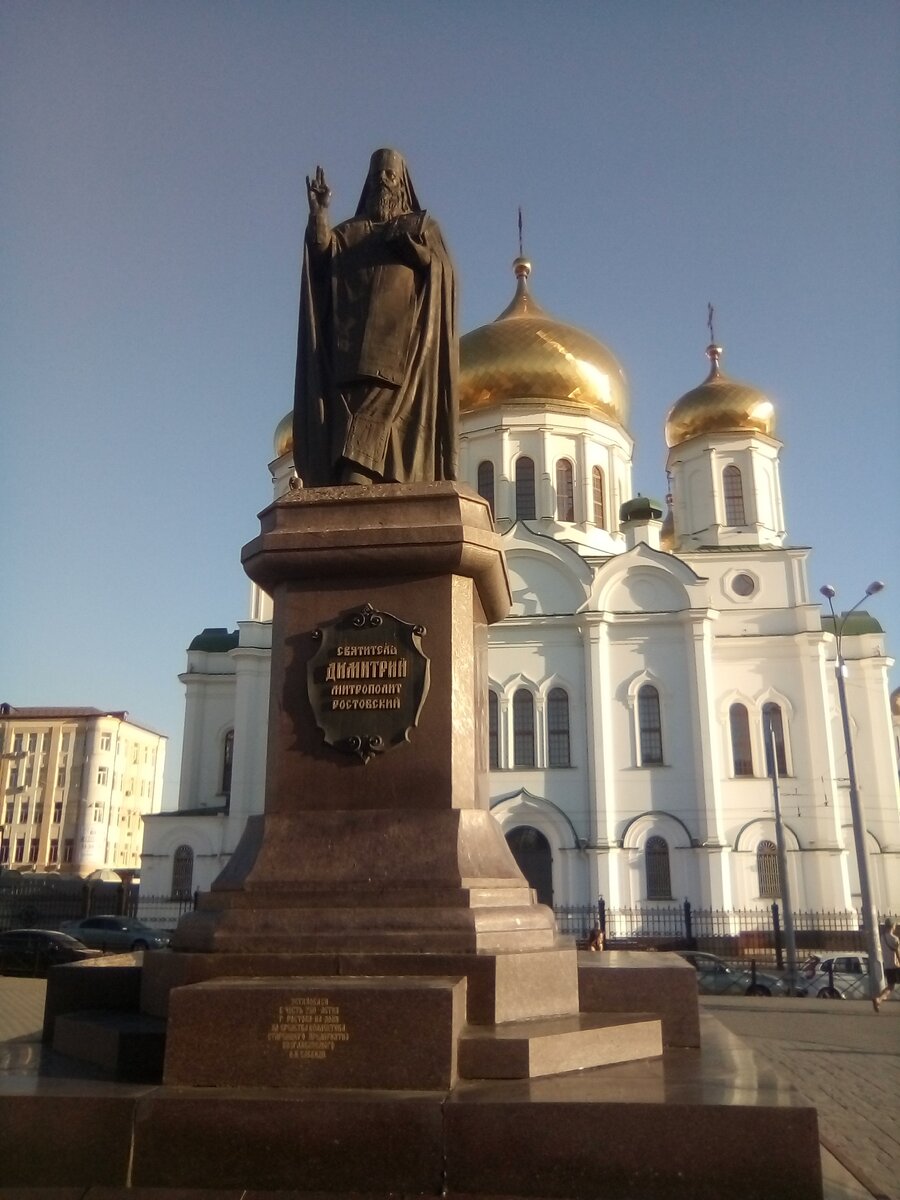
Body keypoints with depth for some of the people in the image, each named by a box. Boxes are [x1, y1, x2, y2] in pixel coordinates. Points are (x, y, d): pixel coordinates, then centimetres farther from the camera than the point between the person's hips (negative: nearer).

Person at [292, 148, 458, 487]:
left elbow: (441, 268, 3)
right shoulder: (351, 231, 24)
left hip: (402, 340, -2)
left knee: (382, 408, -21)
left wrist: (405, 241, -11)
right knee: (350, 405, -11)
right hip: (354, 342, 3)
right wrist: (319, 213, -13)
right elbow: (323, 250, 4)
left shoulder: (423, 226, 21)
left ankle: (355, 478, -31)